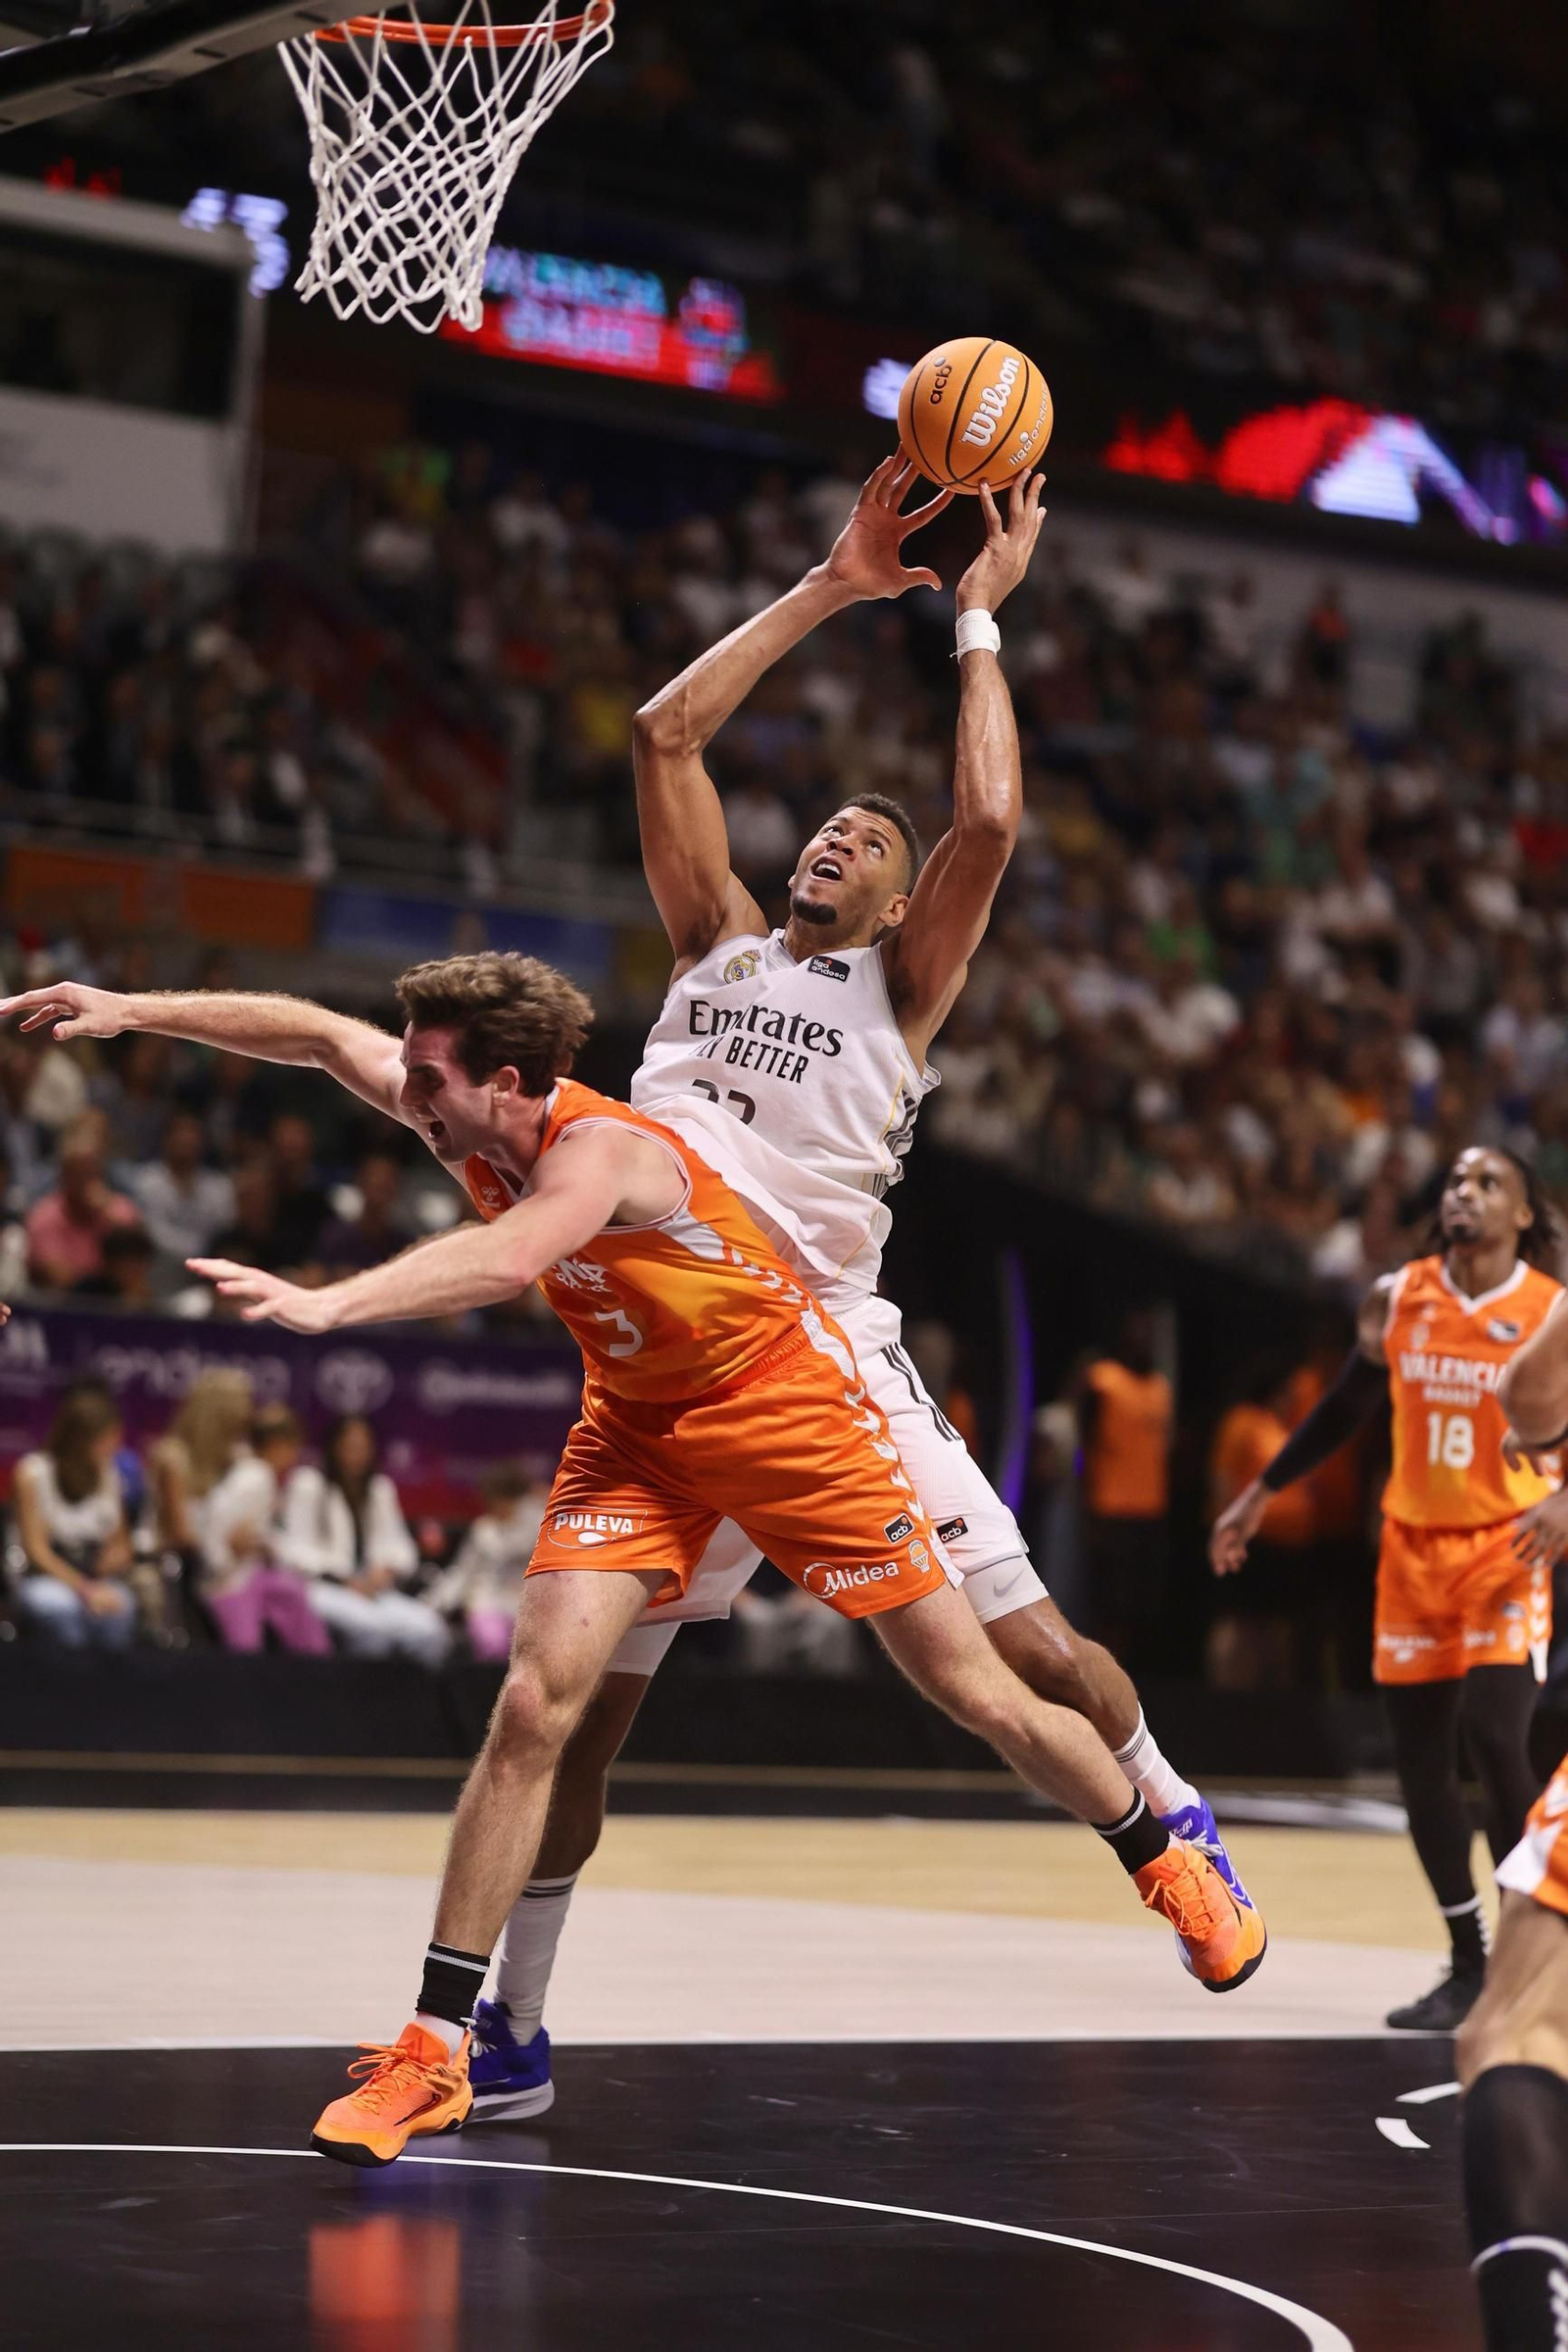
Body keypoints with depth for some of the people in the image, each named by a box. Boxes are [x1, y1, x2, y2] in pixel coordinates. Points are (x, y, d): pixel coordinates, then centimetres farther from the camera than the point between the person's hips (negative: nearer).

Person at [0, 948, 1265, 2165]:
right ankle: (436, 2050, -10)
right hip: (634, 1423, 6)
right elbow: (322, 1032, 1)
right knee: (535, 1703, -12)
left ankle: (1168, 1862, 28)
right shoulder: (473, 1122, -11)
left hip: (783, 1406, -6)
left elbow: (509, 1259, -52)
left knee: (972, 1688, 2)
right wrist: (131, 1011, -5)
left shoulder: (602, 1147, -32)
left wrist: (326, 1304, -65)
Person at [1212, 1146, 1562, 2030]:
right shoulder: (1400, 1295, 2)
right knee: (1423, 1766, 5)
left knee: (1496, 1741, -19)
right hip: (1413, 1544, 4)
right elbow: (1349, 1408, 15)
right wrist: (1261, 1494, 18)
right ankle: (1471, 1966, 18)